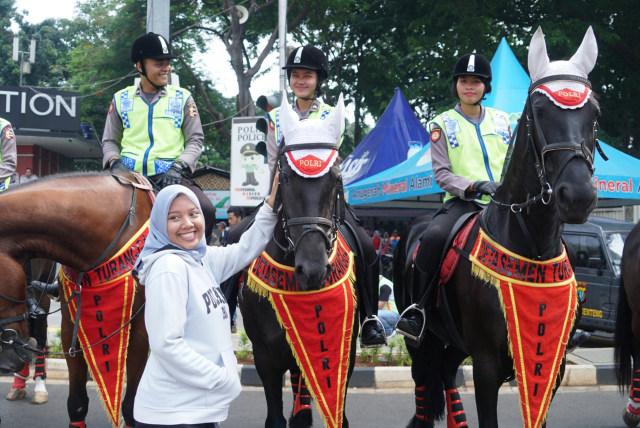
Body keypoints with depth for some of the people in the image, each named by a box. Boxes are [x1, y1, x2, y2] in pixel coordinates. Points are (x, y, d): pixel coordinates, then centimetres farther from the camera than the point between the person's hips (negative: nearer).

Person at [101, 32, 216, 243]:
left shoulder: (183, 98, 9)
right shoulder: (121, 99, 12)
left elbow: (195, 139, 6)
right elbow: (110, 140, 16)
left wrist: (179, 166, -11)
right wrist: (114, 162, -6)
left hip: (171, 175, -1)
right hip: (129, 175, 1)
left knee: (206, 210, -25)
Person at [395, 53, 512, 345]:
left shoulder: (501, 120, 17)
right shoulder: (443, 124, 7)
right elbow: (441, 173, -1)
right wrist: (474, 185, -17)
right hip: (462, 202, -3)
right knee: (434, 236, -33)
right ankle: (417, 309, -21)